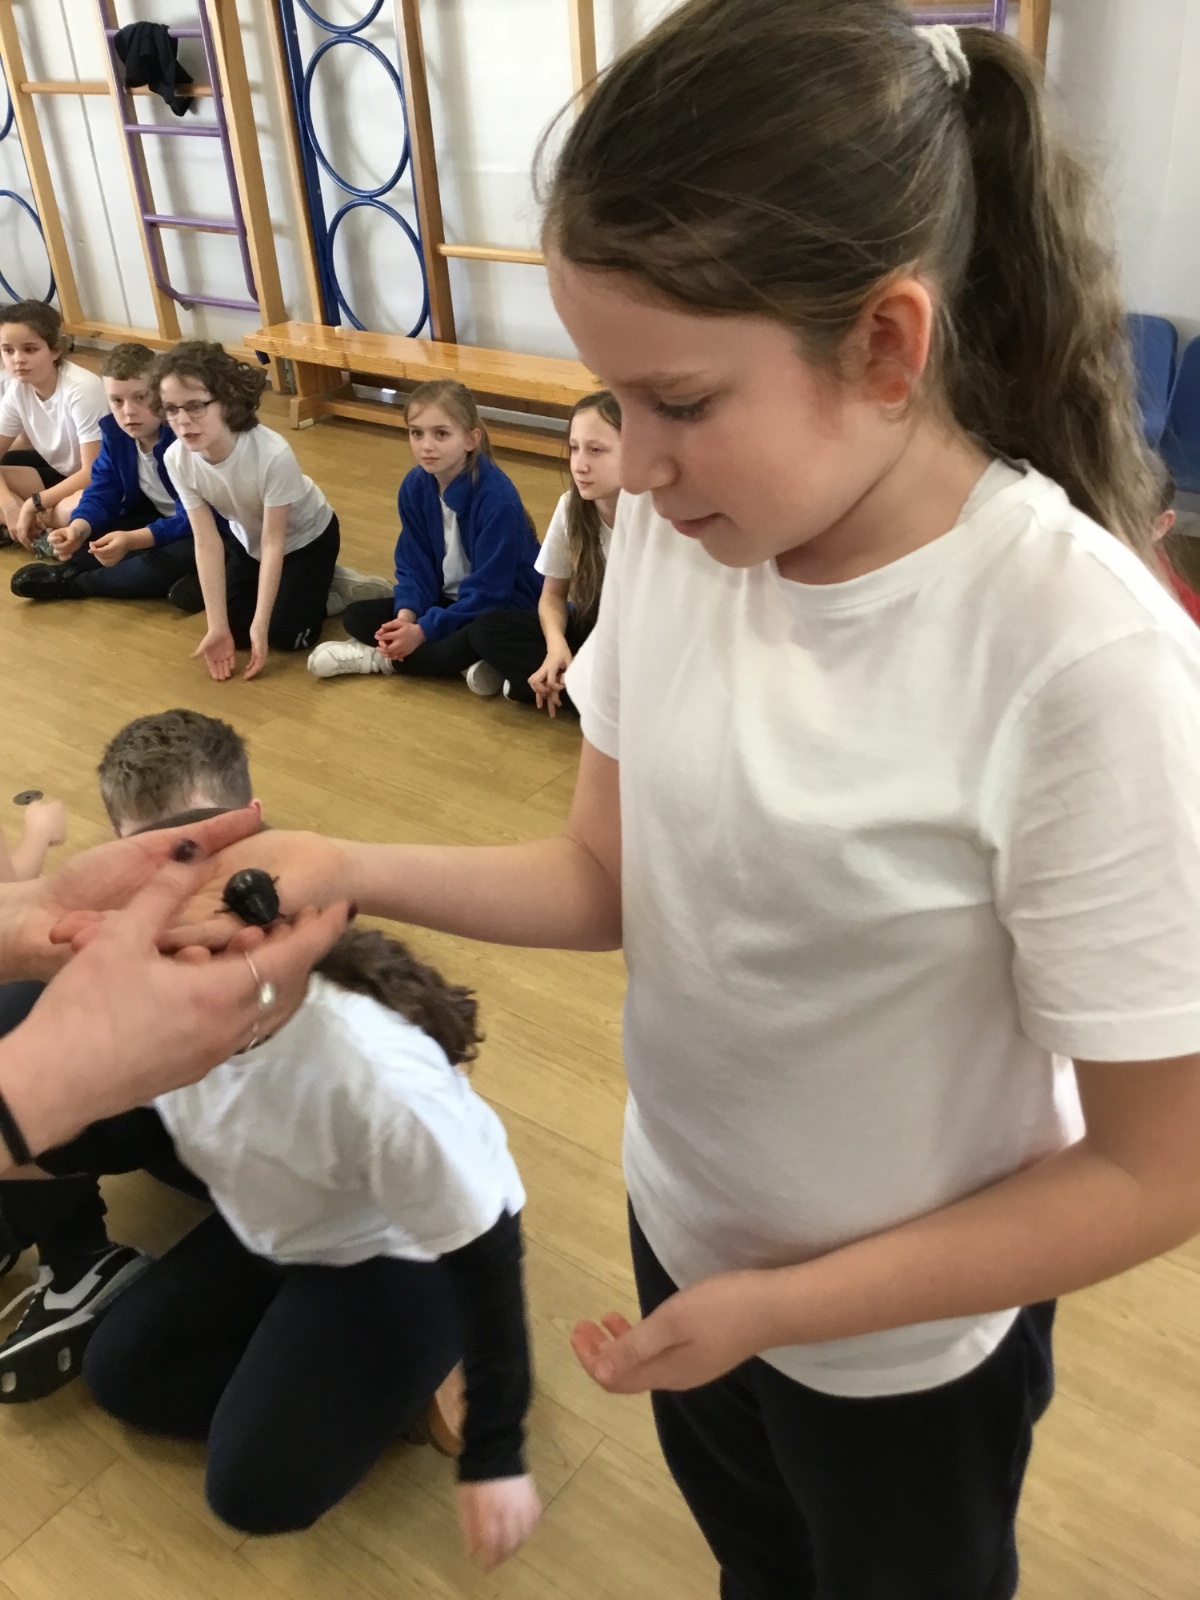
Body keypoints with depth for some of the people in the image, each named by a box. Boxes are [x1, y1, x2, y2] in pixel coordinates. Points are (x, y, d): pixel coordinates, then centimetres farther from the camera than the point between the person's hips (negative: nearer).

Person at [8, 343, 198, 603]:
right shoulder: (114, 432, -5)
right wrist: (78, 529, -26)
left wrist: (131, 540, -44)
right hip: (154, 518, 8)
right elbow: (101, 494, -3)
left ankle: (72, 582, -22)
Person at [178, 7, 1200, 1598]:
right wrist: (351, 869, -19)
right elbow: (608, 872, -4)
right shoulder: (677, 532, -16)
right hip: (681, 1226, 4)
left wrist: (777, 1306, -18)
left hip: (903, 1335, -4)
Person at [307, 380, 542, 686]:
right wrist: (407, 614, -20)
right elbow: (413, 563, -1)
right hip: (450, 599, 7)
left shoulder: (496, 498, -27)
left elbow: (488, 589, -25)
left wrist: (425, 630, -27)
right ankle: (464, 663, -18)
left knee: (478, 639, -40)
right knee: (357, 617, -6)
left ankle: (379, 658, -15)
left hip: (503, 607, -7)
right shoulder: (414, 487, -8)